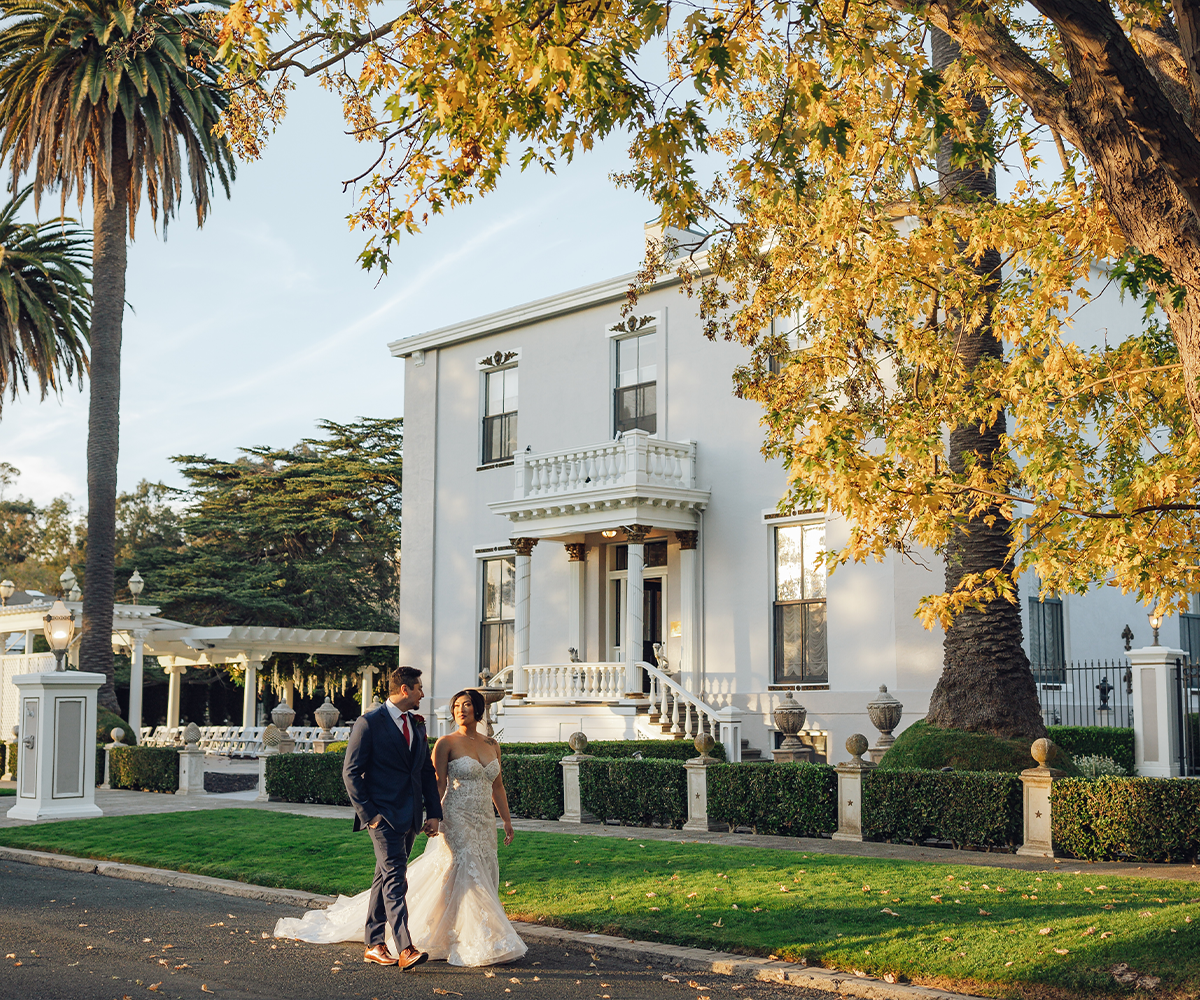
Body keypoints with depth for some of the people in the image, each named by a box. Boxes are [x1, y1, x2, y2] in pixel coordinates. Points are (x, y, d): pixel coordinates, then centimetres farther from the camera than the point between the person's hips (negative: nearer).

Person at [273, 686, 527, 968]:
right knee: (467, 877, -11)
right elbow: (438, 785, -8)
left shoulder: (492, 745, 11)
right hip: (457, 820, -6)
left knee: (484, 879, 4)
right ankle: (478, 944, -5)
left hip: (485, 824, 6)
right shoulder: (446, 743, -5)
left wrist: (507, 821, 13)